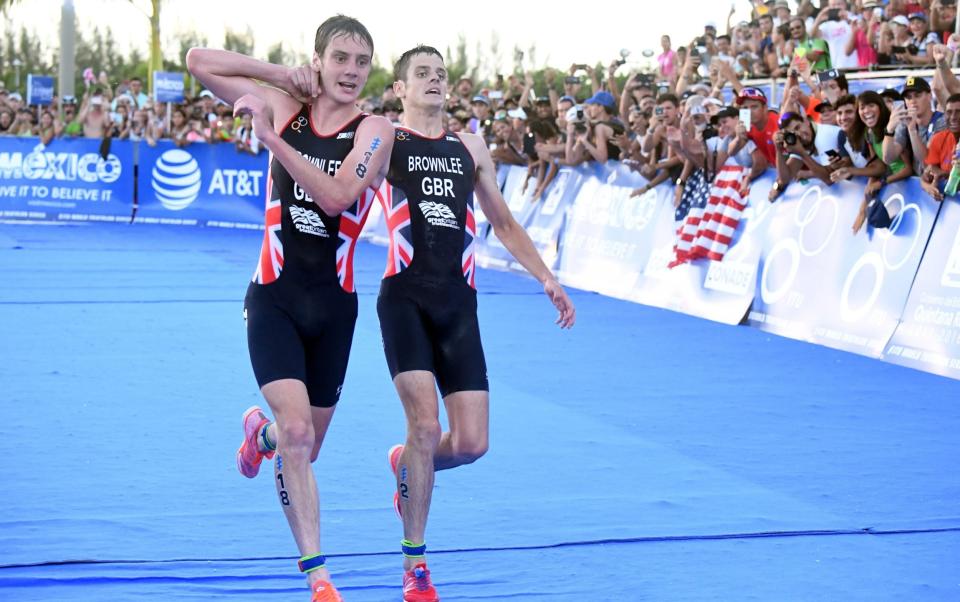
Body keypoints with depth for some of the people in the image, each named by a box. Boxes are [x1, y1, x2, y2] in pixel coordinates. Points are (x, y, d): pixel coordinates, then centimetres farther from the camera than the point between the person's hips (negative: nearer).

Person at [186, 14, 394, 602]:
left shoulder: (375, 129, -6)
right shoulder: (284, 109, 1)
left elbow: (336, 196, -22)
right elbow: (199, 61, 1)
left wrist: (271, 137, -26)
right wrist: (280, 74, -4)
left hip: (333, 305, 1)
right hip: (274, 298, -1)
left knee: (304, 447, 13)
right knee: (297, 434, -17)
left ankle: (262, 431, 50)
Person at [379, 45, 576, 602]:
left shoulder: (470, 148, 18)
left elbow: (505, 225, 25)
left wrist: (547, 278, 16)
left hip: (458, 304, 4)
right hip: (405, 298, -4)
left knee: (472, 443, -3)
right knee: (425, 424, -15)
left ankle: (407, 464, 33)